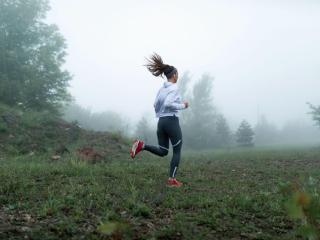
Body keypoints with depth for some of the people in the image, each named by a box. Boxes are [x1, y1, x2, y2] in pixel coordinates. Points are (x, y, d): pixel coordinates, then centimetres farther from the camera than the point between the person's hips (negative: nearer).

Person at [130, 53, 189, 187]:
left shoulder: (162, 88, 14)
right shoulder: (174, 87, -10)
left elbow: (156, 105, 13)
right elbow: (168, 104, -23)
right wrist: (182, 106, -11)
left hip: (161, 122, 7)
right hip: (172, 121, -7)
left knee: (162, 152, 13)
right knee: (177, 151, 7)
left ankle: (142, 145, -10)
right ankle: (172, 180, 4)